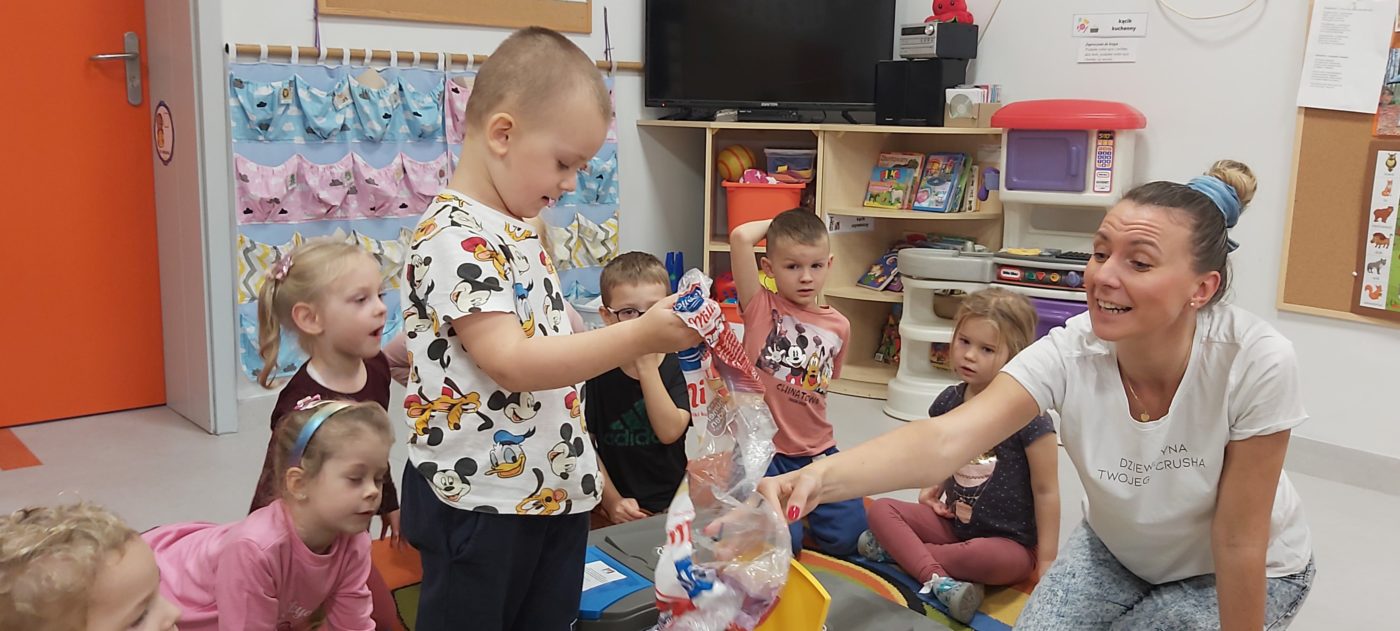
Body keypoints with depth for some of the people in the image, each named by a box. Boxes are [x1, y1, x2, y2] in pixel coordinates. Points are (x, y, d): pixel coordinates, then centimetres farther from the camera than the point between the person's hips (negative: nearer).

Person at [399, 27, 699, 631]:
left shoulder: (516, 230, 11)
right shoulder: (455, 236, -19)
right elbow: (512, 362, -28)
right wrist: (639, 337, -31)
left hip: (552, 488, 9)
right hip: (480, 501, -9)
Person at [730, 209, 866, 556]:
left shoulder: (838, 326, 5)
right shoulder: (761, 307, -7)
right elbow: (740, 237, -21)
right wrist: (775, 224, -2)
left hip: (816, 451, 4)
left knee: (846, 537, -6)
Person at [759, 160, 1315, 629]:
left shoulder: (1257, 363, -34)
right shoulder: (1070, 352, -28)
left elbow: (1238, 544, -24)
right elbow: (945, 439, -42)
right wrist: (820, 477, -59)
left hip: (1249, 574, -2)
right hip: (1116, 550, 3)